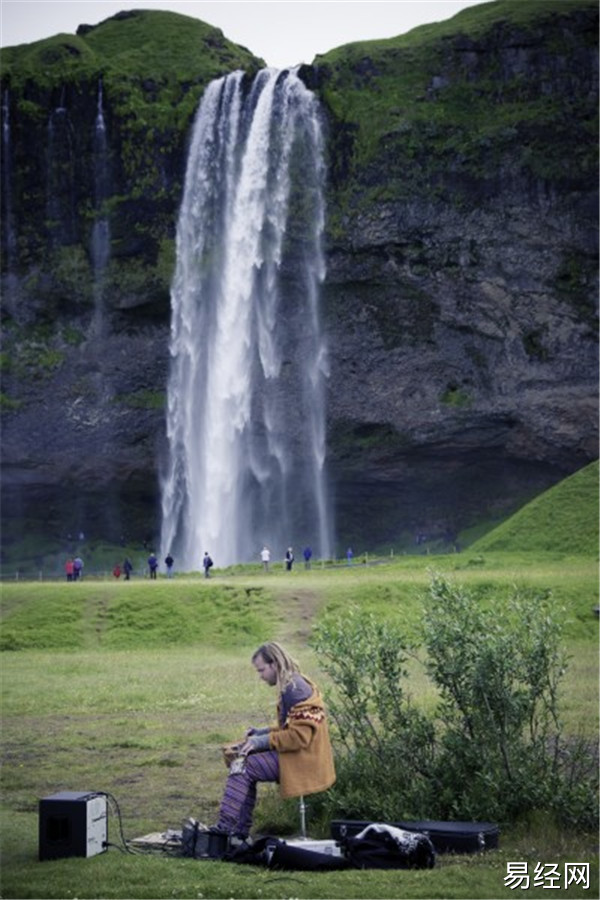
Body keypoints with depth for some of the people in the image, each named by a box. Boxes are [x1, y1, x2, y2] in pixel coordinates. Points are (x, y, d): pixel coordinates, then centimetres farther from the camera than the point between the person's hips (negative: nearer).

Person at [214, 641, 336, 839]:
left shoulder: (294, 691, -19)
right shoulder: (294, 685, 13)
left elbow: (300, 736, -23)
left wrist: (263, 741, -18)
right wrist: (263, 732, 11)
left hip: (304, 761, -10)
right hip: (299, 755, 10)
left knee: (243, 767, -14)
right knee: (246, 765, 9)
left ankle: (224, 829, -11)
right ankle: (240, 831, 9)